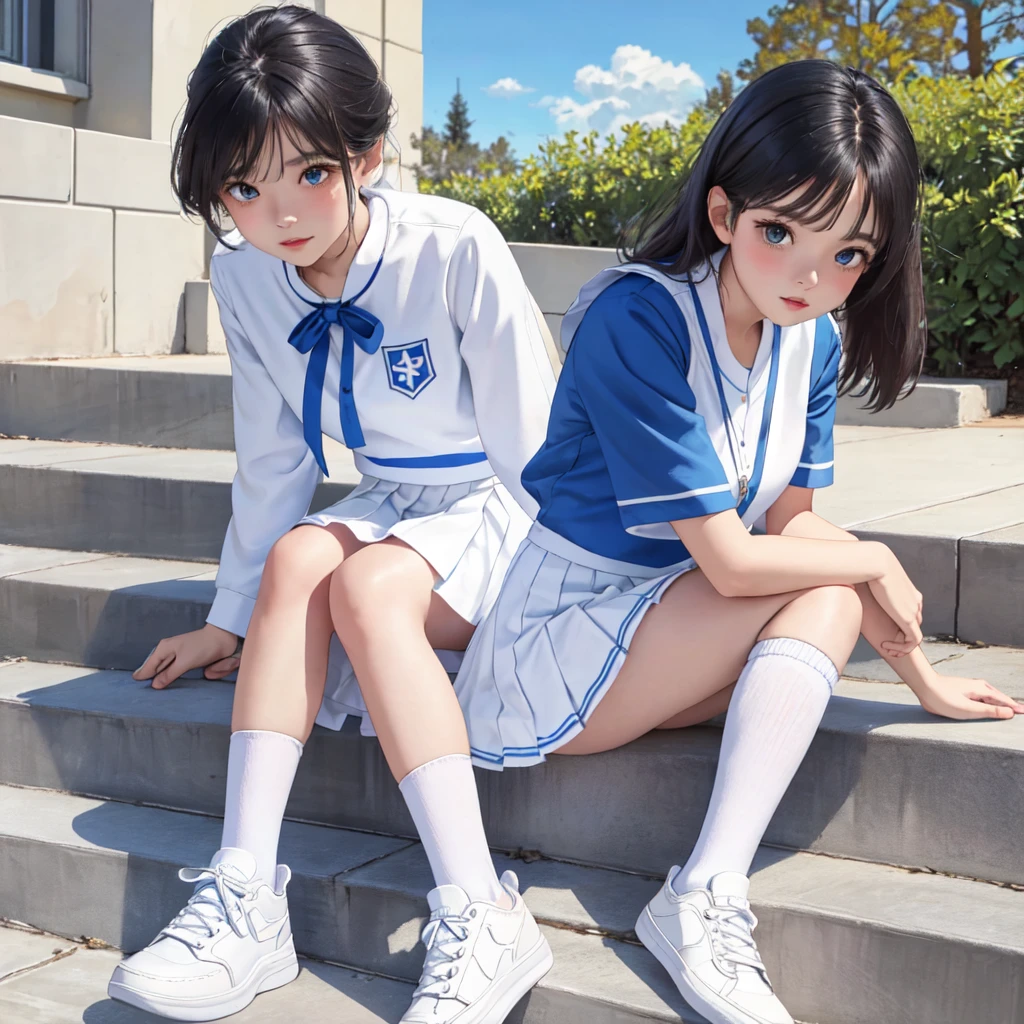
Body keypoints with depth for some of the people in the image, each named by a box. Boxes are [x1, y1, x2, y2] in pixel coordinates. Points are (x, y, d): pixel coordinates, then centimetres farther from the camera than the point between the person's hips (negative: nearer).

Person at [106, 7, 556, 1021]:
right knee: (296, 559, -26)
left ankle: (480, 916, -37)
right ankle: (246, 896, -30)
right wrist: (230, 618, 10)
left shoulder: (455, 248, -19)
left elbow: (531, 449, -14)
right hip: (390, 505, 5)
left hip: (500, 507, -5)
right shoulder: (244, 280, -2)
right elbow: (271, 461, 7)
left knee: (365, 582, -32)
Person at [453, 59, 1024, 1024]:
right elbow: (730, 561, -25)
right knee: (826, 578, -17)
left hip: (640, 637, 7)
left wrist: (922, 677, 2)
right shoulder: (639, 318, -25)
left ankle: (706, 896, -22)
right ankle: (701, 909, -22)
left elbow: (791, 521, 5)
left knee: (827, 597, -15)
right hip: (547, 647, -7)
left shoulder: (811, 340, -1)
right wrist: (875, 563, -9)